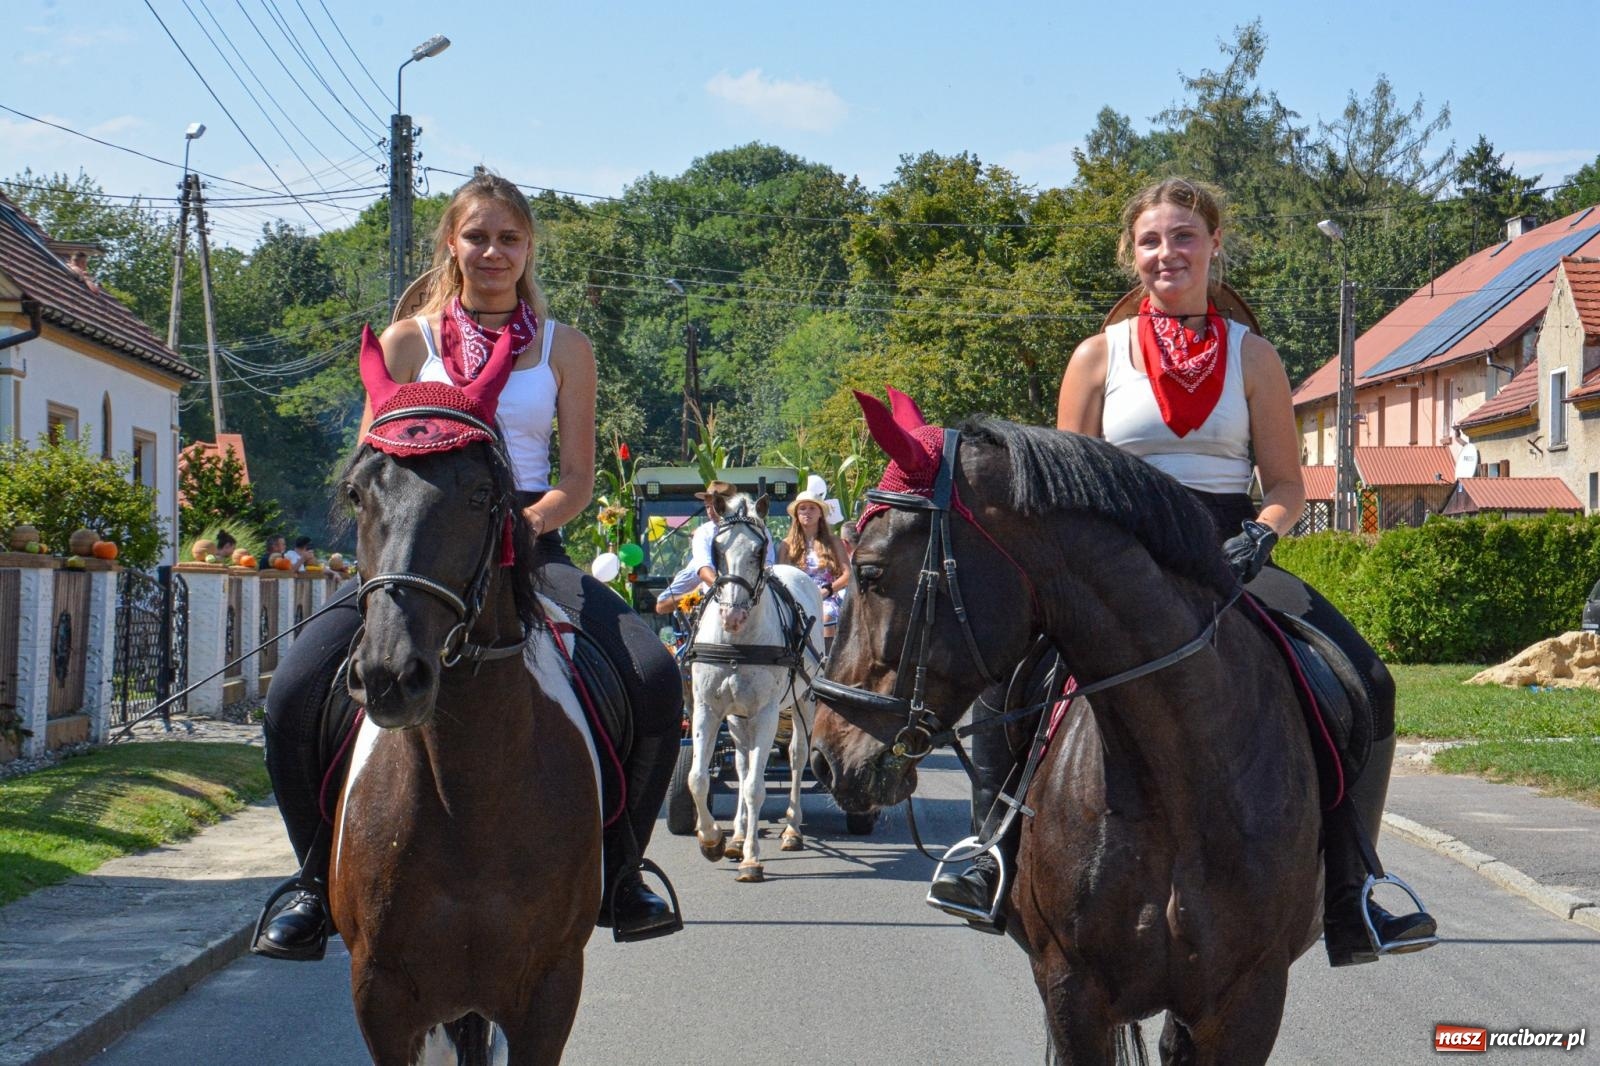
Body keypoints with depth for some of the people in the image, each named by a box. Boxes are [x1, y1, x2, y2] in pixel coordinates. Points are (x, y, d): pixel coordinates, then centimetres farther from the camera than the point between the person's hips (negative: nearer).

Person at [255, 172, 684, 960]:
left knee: (654, 681, -25)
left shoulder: (563, 348, 11)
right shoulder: (407, 342, 10)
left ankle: (618, 873, -4)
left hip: (531, 545, 0)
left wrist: (533, 518, -15)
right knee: (295, 693, -23)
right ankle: (324, 878, -1)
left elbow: (578, 478, 6)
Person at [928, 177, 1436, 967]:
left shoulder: (1252, 358, 8)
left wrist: (1259, 536, -15)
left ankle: (1348, 904, -14)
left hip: (1230, 554, 1)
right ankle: (999, 862, -18)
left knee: (1363, 683, -19)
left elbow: (1287, 487, 7)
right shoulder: (1100, 356, 7)